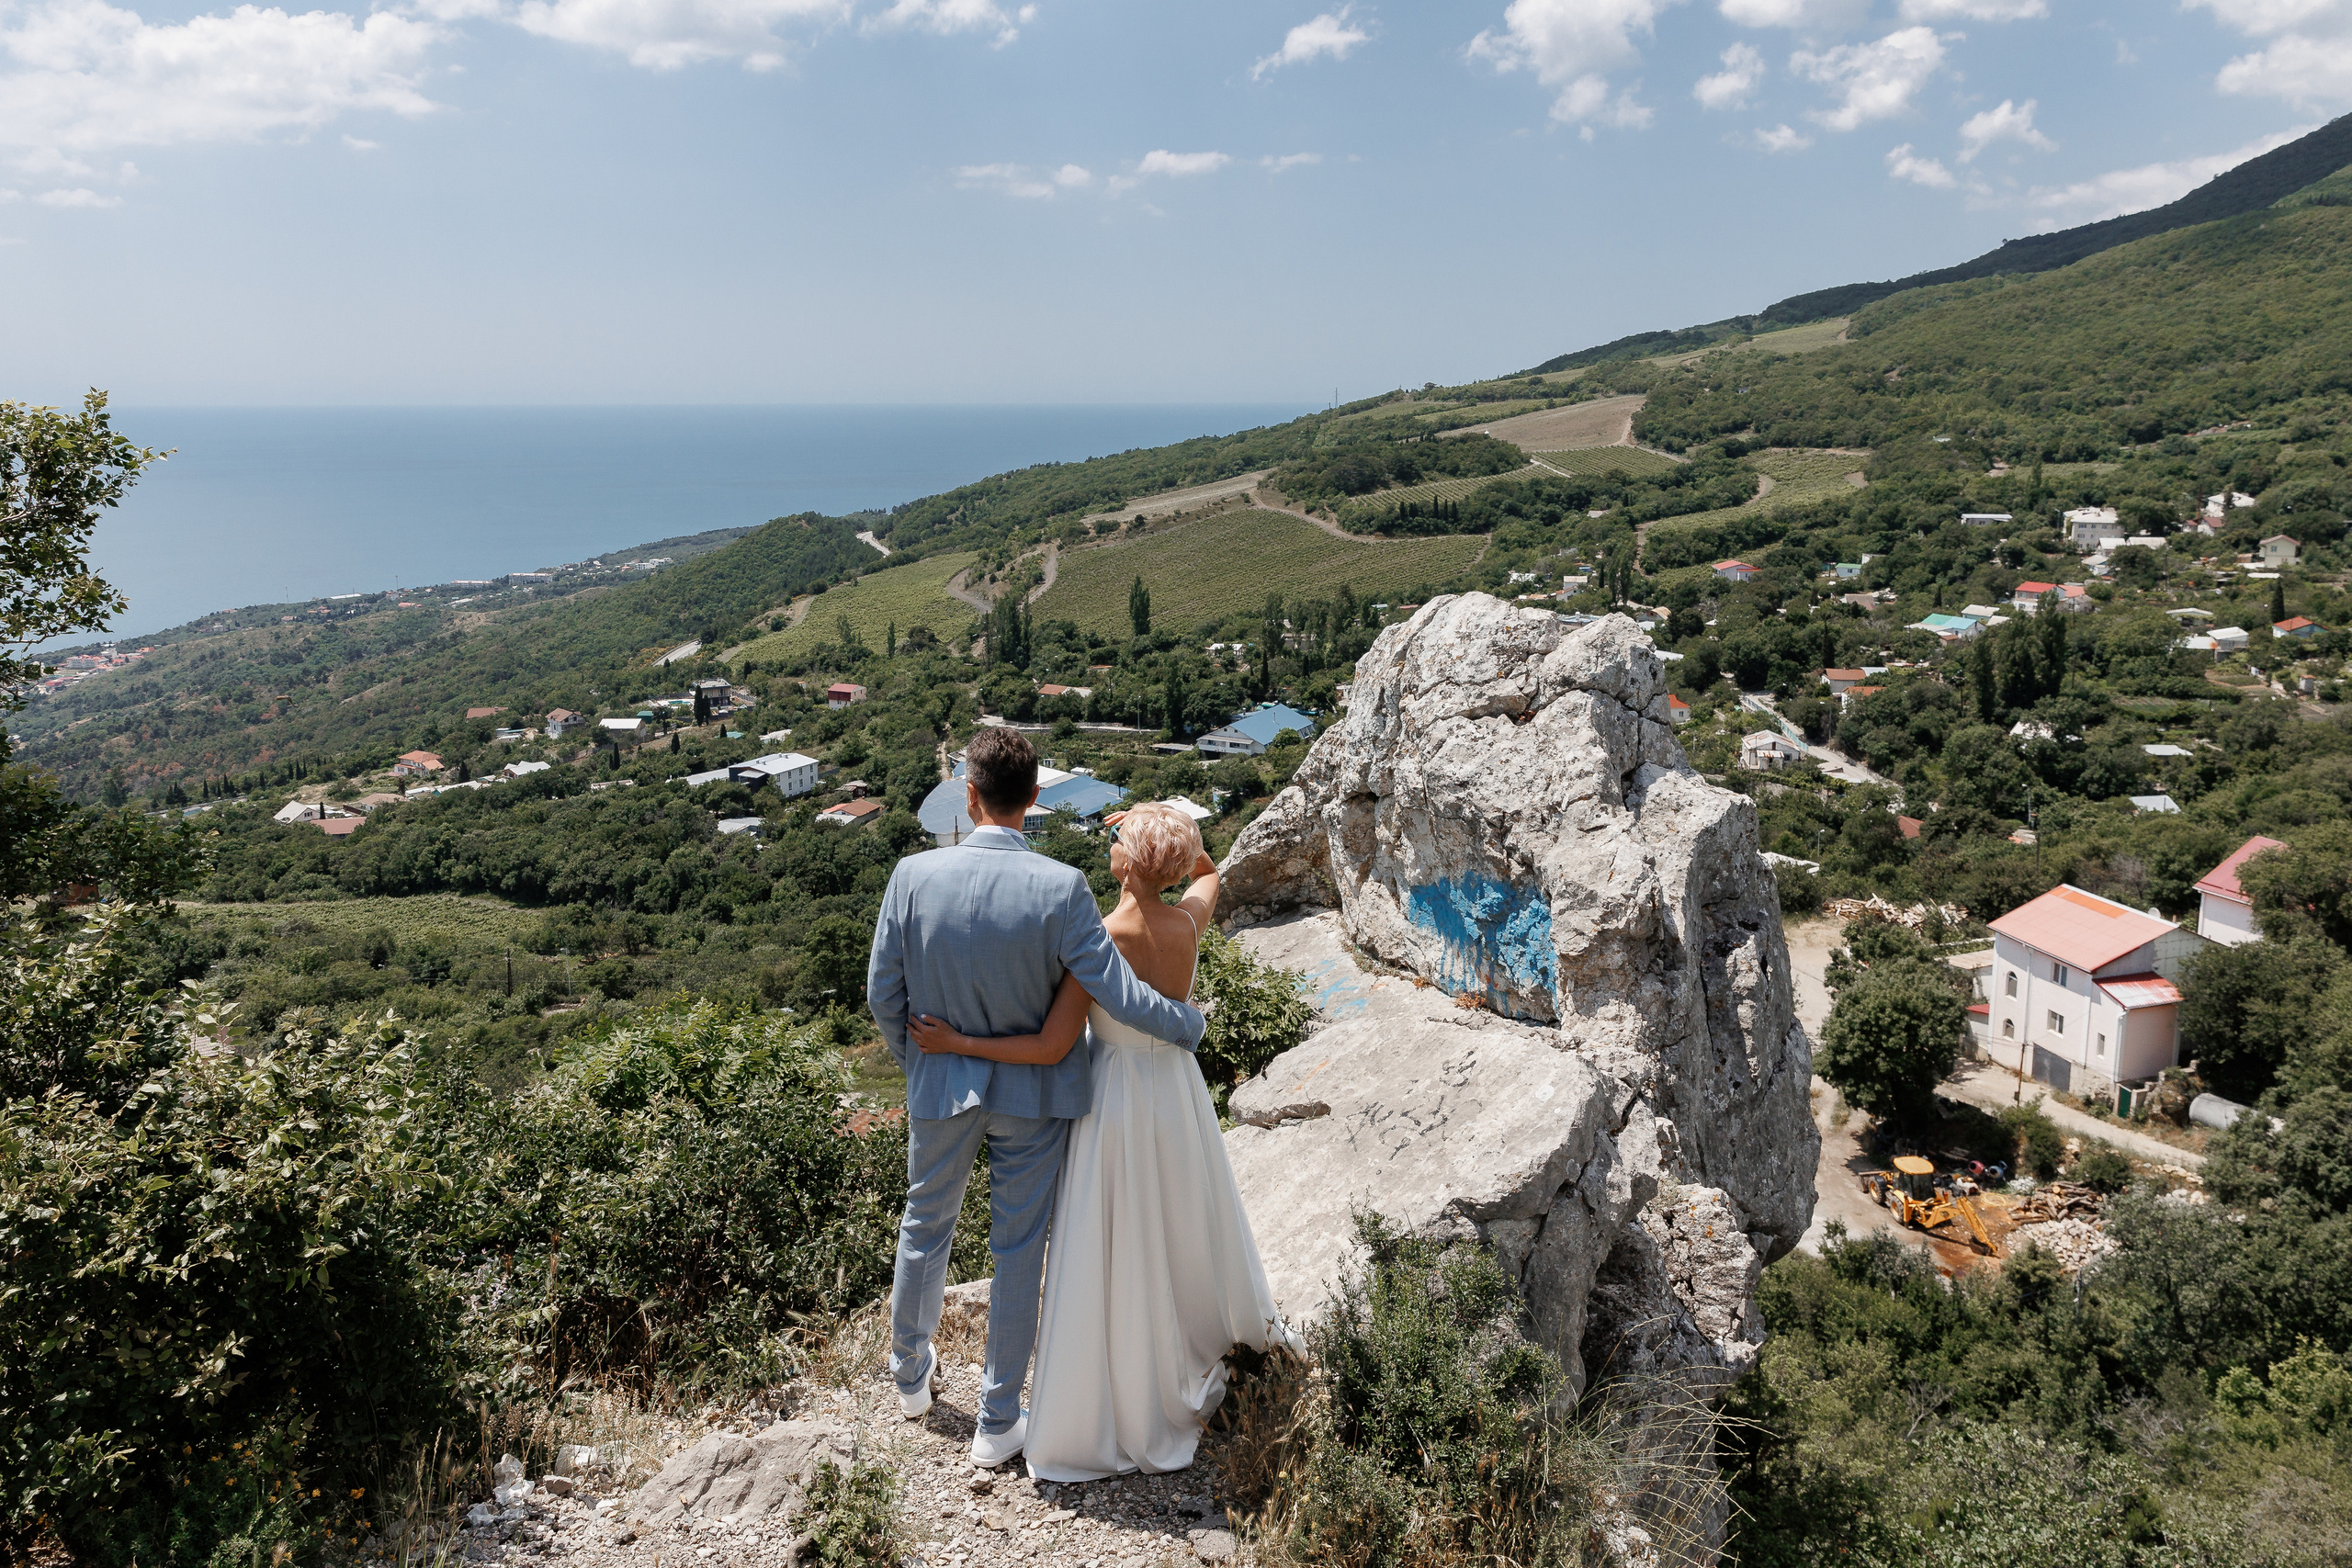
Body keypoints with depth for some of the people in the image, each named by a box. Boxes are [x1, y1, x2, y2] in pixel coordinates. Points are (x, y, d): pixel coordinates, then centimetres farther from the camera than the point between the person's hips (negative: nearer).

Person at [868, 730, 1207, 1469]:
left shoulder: (914, 875, -17)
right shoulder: (1060, 888, -23)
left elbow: (883, 993, -7)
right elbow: (1121, 998, -21)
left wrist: (915, 1061, 12)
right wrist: (1190, 1023, -1)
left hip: (942, 1079, 2)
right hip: (1033, 1089, -2)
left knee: (924, 1227, 25)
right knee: (1019, 1249, 14)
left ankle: (910, 1375, 47)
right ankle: (998, 1422, 27)